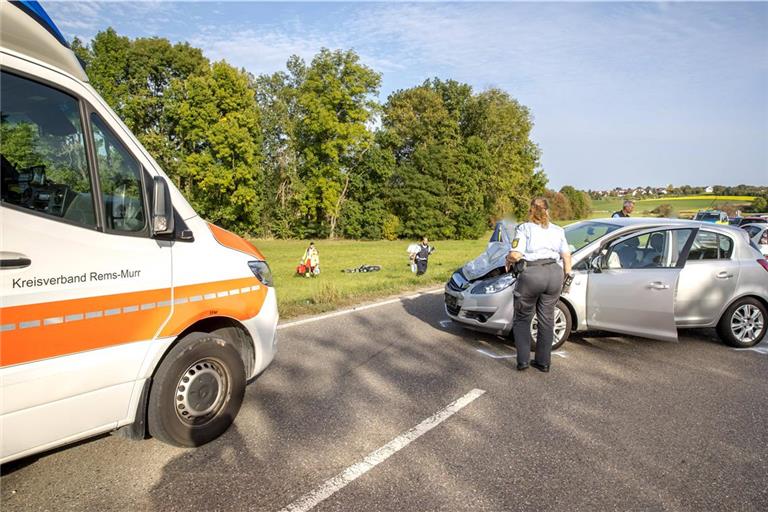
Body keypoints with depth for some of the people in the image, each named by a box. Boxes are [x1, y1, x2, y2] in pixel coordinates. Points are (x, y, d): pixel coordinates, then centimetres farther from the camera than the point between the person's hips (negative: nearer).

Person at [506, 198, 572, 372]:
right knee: (546, 319, 13)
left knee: (522, 319, 10)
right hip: (555, 273, 4)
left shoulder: (524, 228, 3)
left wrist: (508, 260, 11)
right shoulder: (557, 230, 18)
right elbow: (566, 256, 14)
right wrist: (567, 275, 24)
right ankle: (543, 362, 19)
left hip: (532, 274, -4)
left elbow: (516, 255, -9)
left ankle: (523, 360, 3)